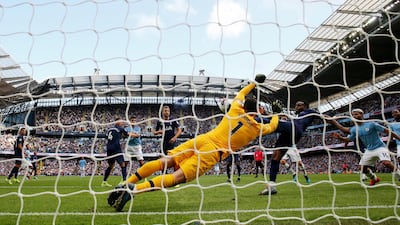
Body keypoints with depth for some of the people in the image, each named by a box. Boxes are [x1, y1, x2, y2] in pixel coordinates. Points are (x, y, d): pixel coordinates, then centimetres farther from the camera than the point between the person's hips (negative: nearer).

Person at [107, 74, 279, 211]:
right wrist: (276, 116, 51)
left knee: (163, 162, 4)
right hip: (213, 152, -4)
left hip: (202, 139, 5)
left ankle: (126, 184, -4)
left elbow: (240, 95, 39)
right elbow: (272, 127, 31)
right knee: (177, 177, -15)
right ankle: (134, 189, -32)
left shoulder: (235, 109, 17)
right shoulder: (256, 127, 10)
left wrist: (253, 83, 54)